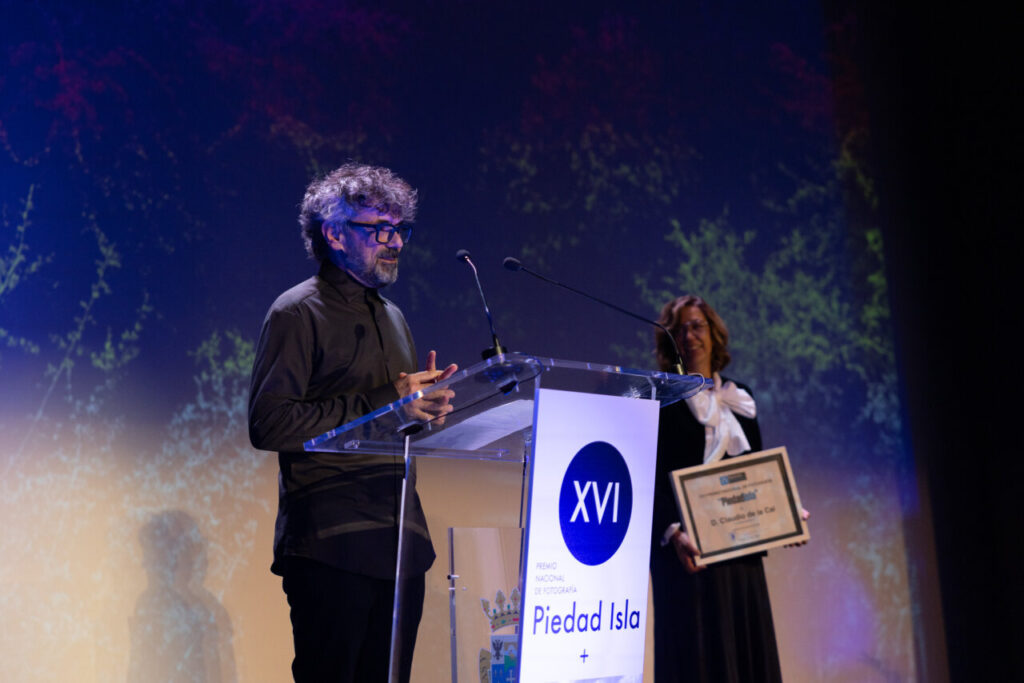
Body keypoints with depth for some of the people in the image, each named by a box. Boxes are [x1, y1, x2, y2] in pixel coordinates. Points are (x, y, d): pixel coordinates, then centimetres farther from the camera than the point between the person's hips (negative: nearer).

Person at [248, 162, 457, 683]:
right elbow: (269, 424, -16)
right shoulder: (298, 313, -4)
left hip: (399, 542, 7)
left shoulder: (392, 318, 21)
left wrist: (425, 403, 2)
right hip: (331, 545, -7)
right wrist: (380, 404, -15)